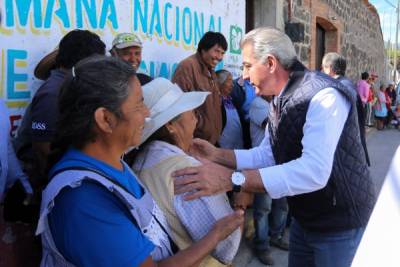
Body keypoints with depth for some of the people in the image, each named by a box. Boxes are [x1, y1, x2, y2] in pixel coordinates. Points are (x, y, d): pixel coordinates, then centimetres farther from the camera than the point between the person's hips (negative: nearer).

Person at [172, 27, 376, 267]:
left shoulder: (324, 96, -26)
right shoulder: (280, 100, 4)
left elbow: (314, 172, -37)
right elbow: (267, 155, 9)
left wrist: (232, 179, -40)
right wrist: (217, 155, -7)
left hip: (340, 222, -8)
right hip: (304, 218, 8)